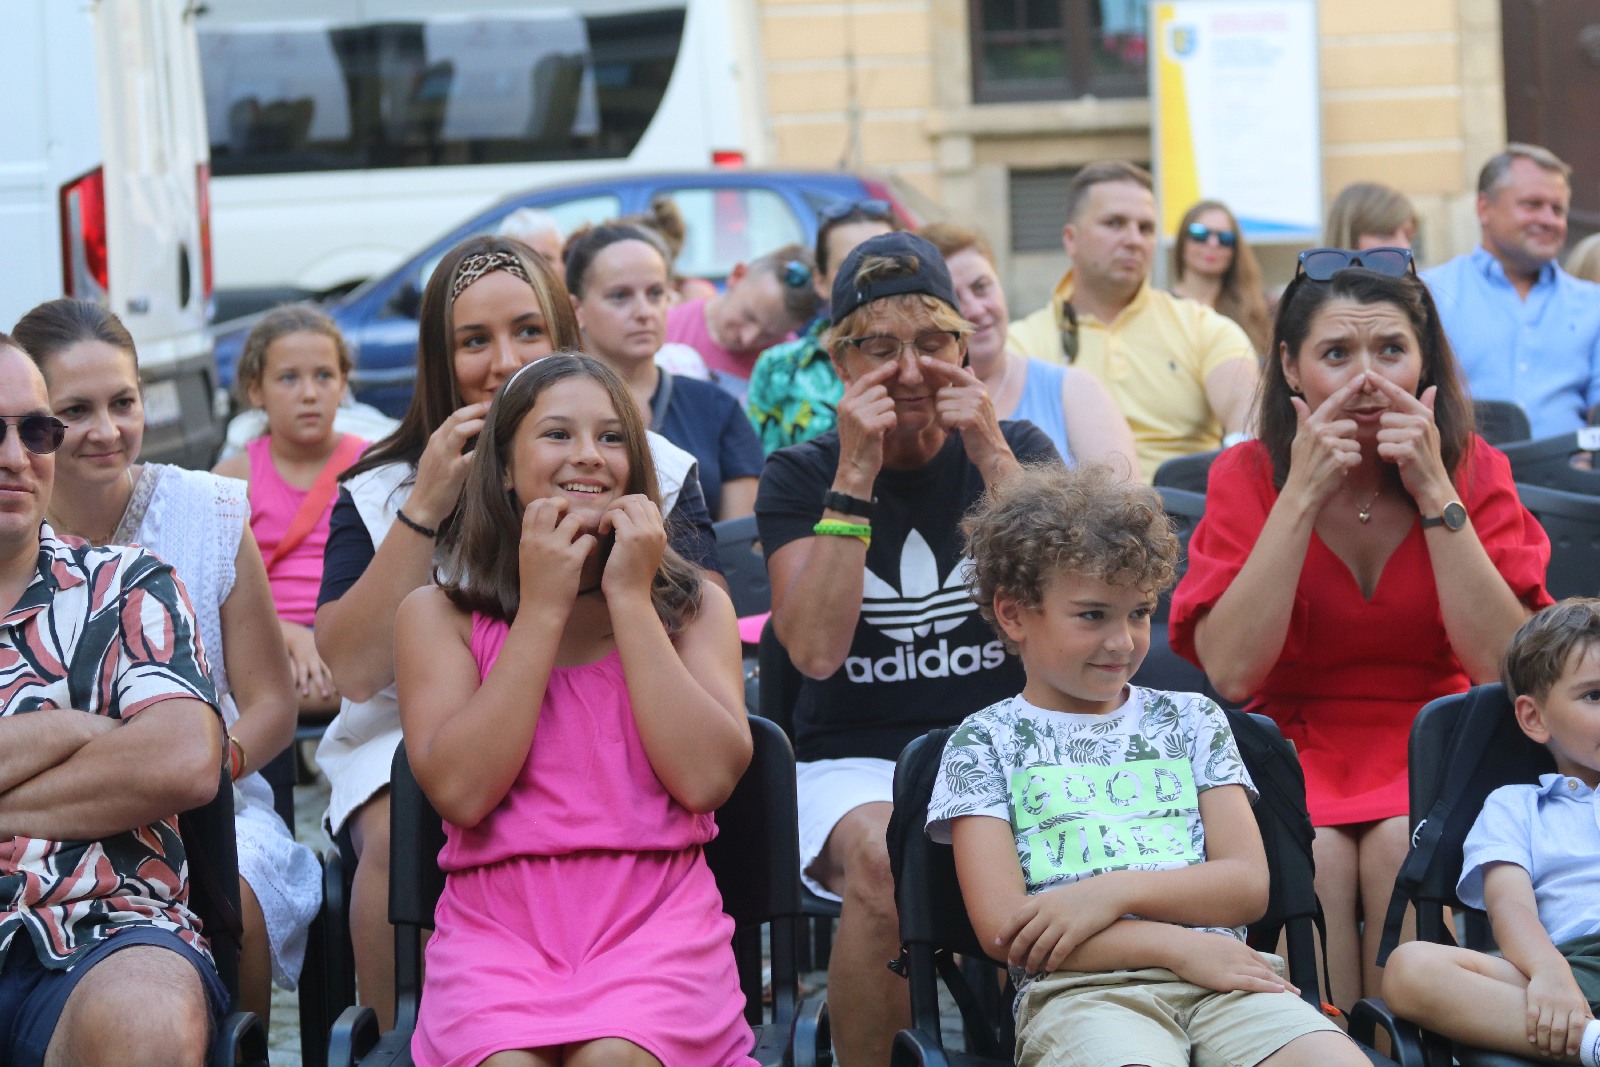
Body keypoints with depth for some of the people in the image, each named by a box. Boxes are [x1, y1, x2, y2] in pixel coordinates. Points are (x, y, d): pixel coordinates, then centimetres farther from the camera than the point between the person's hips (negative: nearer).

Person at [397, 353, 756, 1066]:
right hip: (499, 922, 0)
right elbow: (460, 790, -7)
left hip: (656, 912, 1)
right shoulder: (439, 615, 9)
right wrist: (543, 608, -4)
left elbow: (707, 778, -5)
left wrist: (630, 598, -3)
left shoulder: (694, 606, 12)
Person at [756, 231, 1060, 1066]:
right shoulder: (801, 477, 5)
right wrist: (855, 475, -15)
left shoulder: (1019, 453, 8)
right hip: (857, 760, -1)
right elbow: (816, 649, -12)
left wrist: (992, 457, -14)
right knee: (883, 858, -35)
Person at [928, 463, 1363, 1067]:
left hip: (1219, 977, 3)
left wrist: (1114, 891, -7)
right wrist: (1177, 945, -9)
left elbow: (1248, 886, 11)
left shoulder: (1191, 719, 22)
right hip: (1079, 991, -3)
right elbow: (1003, 928, -1)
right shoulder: (985, 743, 12)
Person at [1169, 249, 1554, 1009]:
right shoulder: (1248, 477, -3)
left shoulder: (1473, 472, -2)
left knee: (1405, 845, -31)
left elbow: (1504, 667, -14)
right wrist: (1303, 494, -19)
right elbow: (1230, 673, -16)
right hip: (1296, 751, 0)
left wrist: (1434, 492, -18)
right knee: (1315, 851, -32)